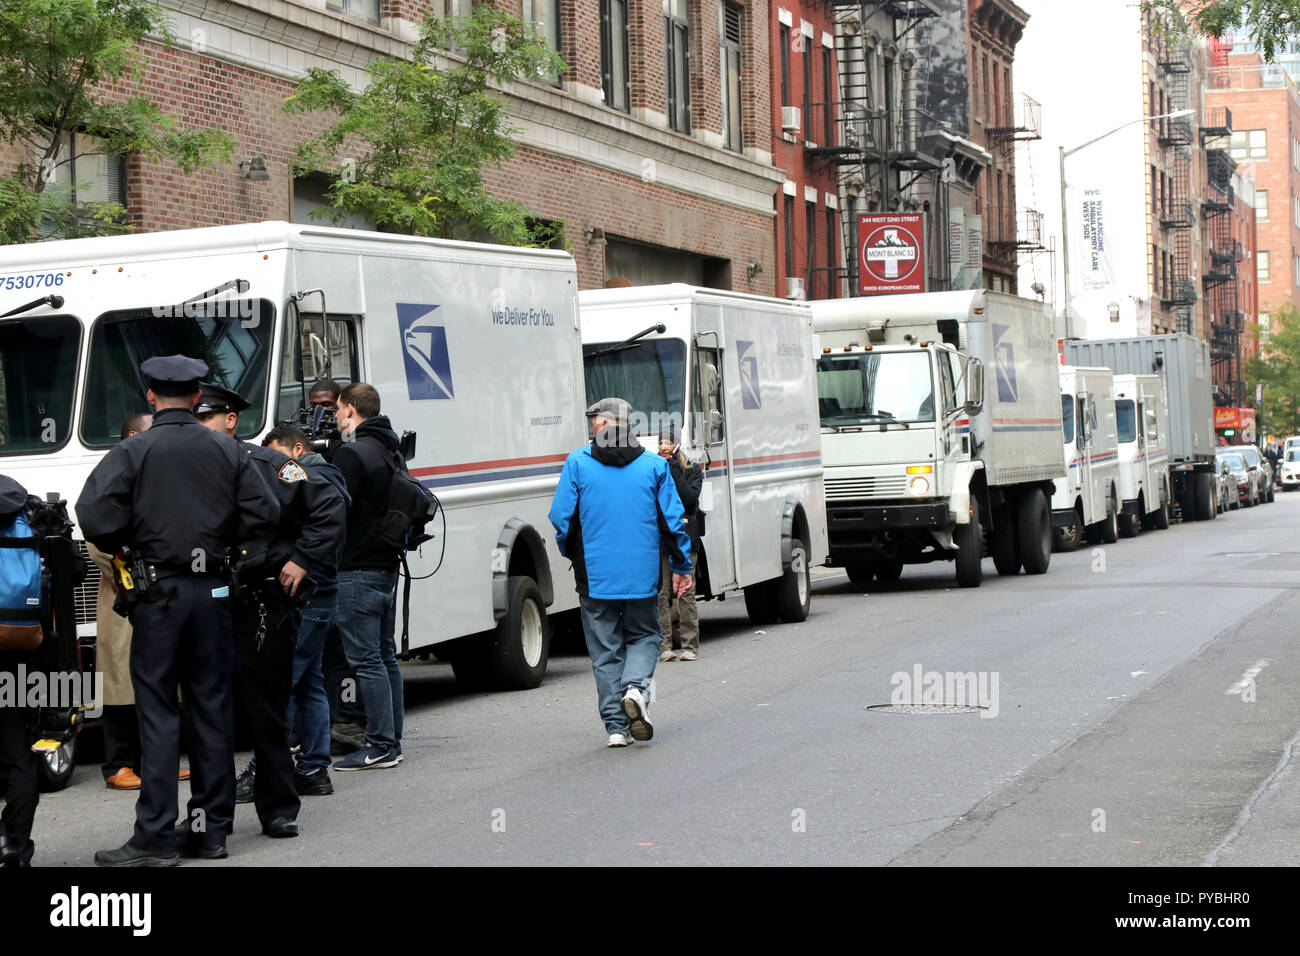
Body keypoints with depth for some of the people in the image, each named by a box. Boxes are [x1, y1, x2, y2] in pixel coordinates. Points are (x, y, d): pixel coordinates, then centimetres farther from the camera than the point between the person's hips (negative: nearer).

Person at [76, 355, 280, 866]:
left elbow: (95, 515, -16)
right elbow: (264, 514, 0)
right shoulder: (228, 451, 6)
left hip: (160, 593, -3)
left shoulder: (133, 452, -5)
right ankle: (212, 827, 15)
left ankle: (156, 836, -4)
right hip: (214, 593, 4)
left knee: (158, 712, -2)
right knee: (212, 708, 10)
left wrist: (122, 547, 3)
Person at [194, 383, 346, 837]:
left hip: (263, 610, -3)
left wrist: (302, 560, -8)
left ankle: (279, 808, 14)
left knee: (267, 714, 4)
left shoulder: (267, 465, -4)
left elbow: (328, 505, -4)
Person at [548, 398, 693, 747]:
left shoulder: (577, 463, -2)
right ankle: (636, 687, -11)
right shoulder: (654, 465, 2)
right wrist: (681, 567, 12)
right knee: (644, 637, 17)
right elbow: (673, 520, 2)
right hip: (643, 575, 1)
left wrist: (572, 555, 15)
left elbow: (561, 518, -4)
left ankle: (616, 725, 7)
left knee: (605, 650, 9)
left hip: (595, 575, -1)